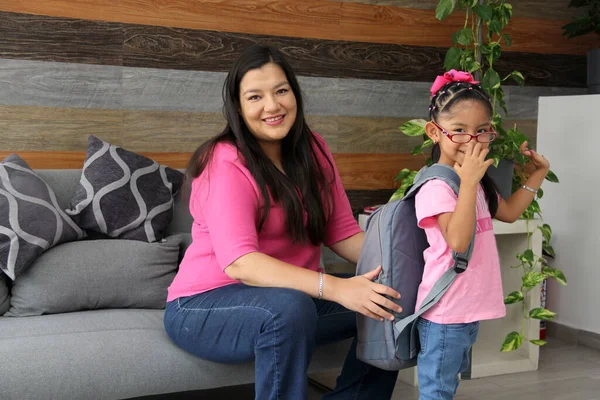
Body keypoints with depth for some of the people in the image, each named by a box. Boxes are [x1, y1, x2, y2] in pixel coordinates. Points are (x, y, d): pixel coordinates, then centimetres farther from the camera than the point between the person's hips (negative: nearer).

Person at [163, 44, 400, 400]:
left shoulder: (312, 150, 3)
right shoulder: (226, 164, -18)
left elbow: (343, 233, 0)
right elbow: (239, 263, -31)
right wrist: (334, 288, -41)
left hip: (294, 293, 7)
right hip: (207, 305, -7)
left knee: (390, 301, -7)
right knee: (290, 308, -36)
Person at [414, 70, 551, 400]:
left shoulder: (478, 182, 10)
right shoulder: (435, 187, -20)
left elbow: (509, 212, 26)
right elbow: (458, 241, -30)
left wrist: (538, 173, 22)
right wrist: (468, 182, -32)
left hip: (470, 309, 9)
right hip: (444, 313, -9)